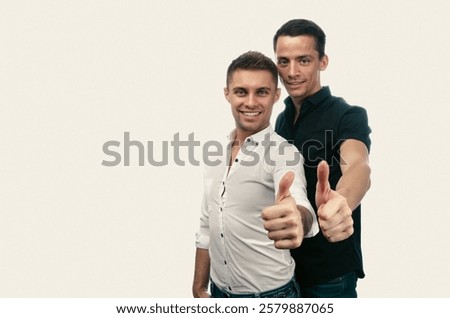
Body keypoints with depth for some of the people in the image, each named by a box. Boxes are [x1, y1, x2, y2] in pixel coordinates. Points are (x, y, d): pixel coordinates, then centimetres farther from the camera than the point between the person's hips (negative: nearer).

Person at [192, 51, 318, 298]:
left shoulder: (283, 154, -17)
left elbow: (299, 204, -38)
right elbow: (207, 228, 8)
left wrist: (297, 219, -59)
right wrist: (199, 288, 9)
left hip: (270, 294, -5)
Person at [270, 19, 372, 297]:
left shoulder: (348, 116, -17)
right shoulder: (283, 118, 4)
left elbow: (357, 167, -38)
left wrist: (340, 202, -60)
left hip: (330, 269, -6)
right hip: (286, 262, 6)